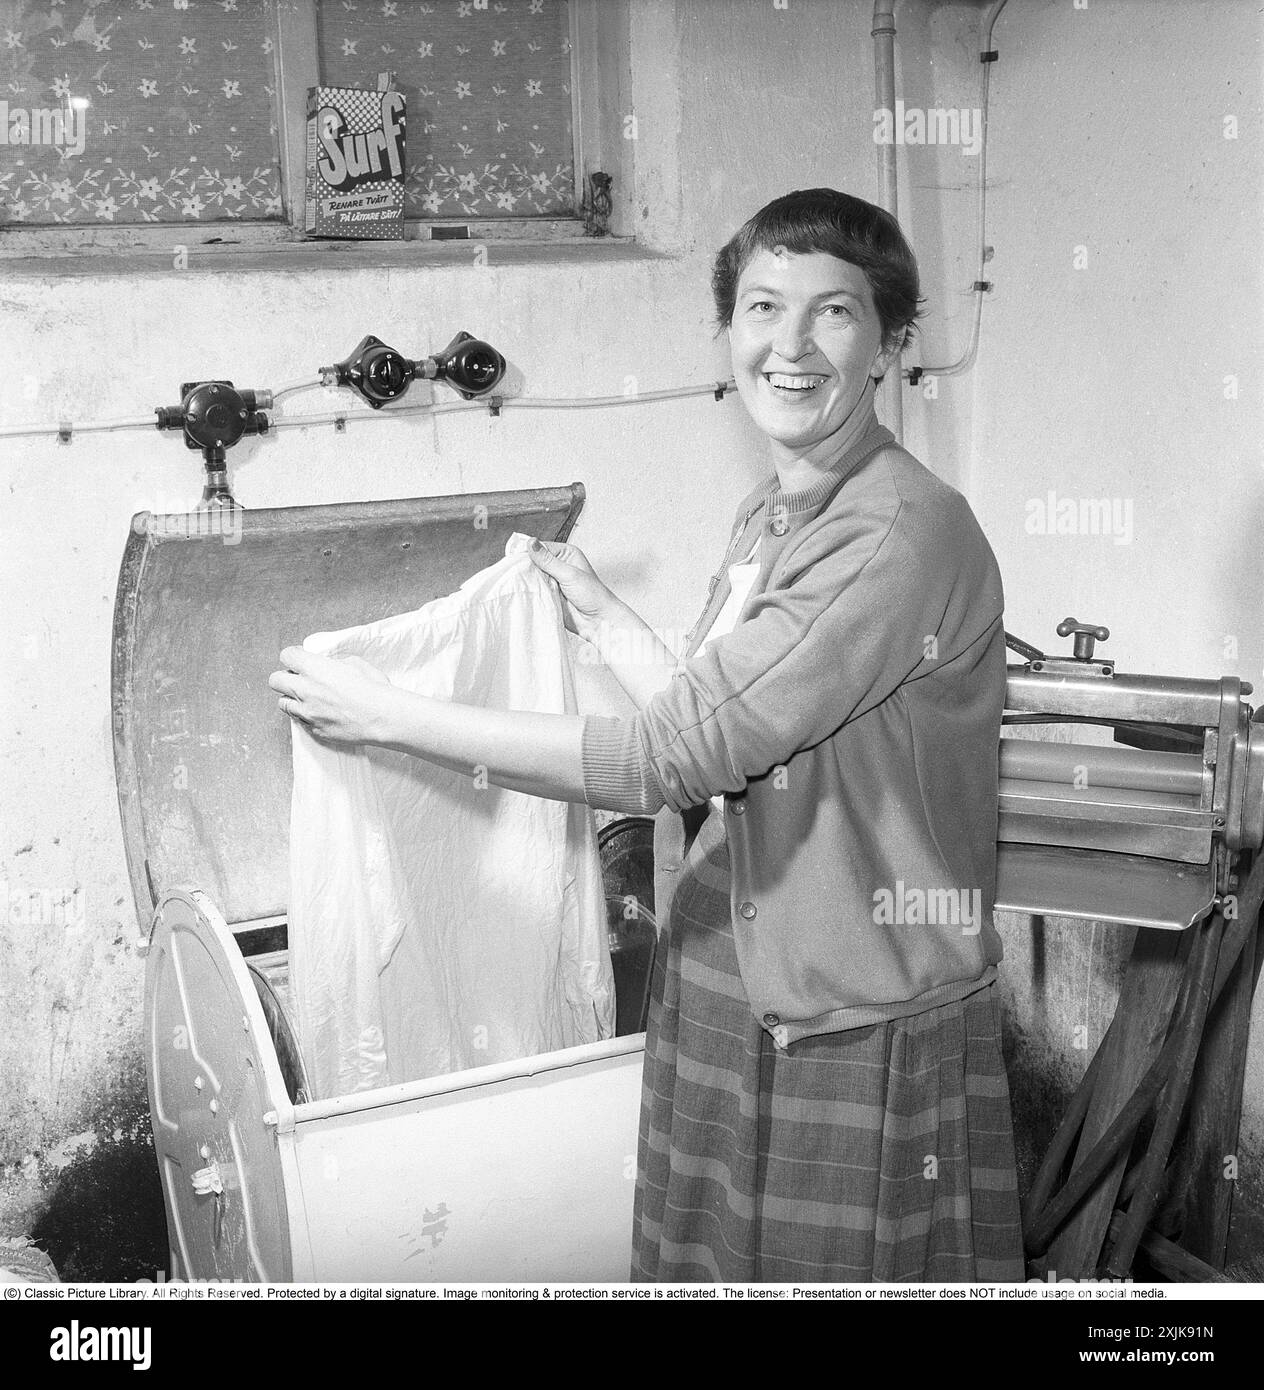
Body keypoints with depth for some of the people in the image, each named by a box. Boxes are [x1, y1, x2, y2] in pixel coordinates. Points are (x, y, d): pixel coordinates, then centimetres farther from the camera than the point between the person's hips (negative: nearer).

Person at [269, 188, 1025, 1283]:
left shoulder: (908, 534, -20)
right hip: (727, 1004, 8)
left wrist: (394, 718, -18)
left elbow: (673, 757, -23)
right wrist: (600, 616, 16)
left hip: (869, 1036, -7)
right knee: (712, 1268, 16)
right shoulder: (766, 515, 9)